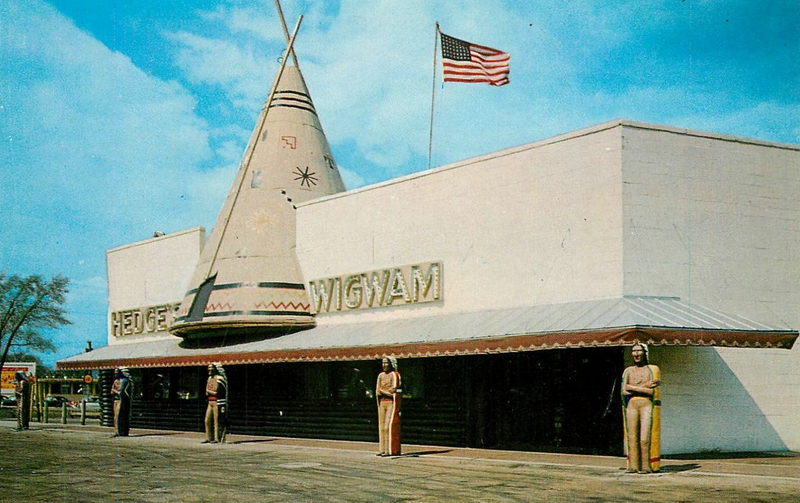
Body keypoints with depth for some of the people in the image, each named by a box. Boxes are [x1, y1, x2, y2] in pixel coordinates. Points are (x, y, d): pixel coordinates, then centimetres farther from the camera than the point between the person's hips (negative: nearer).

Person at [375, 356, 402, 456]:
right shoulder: (380, 375, 13)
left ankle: (391, 450, -11)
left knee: (389, 426, -11)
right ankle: (383, 449, 8)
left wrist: (382, 391, -7)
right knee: (382, 426, 4)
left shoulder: (394, 375, -6)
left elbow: (394, 389, -16)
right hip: (382, 403, 7)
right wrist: (388, 393, -12)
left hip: (392, 403, -7)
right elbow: (377, 391, 5)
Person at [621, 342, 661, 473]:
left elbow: (652, 392, -5)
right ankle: (633, 466, 0)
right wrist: (645, 386, -6)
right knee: (632, 437, -3)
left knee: (645, 438, -12)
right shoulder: (628, 371, 16)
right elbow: (624, 391, 1)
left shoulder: (653, 370, 8)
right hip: (631, 405, 3)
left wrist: (632, 388, -6)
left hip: (647, 405, -3)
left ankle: (647, 466, -7)